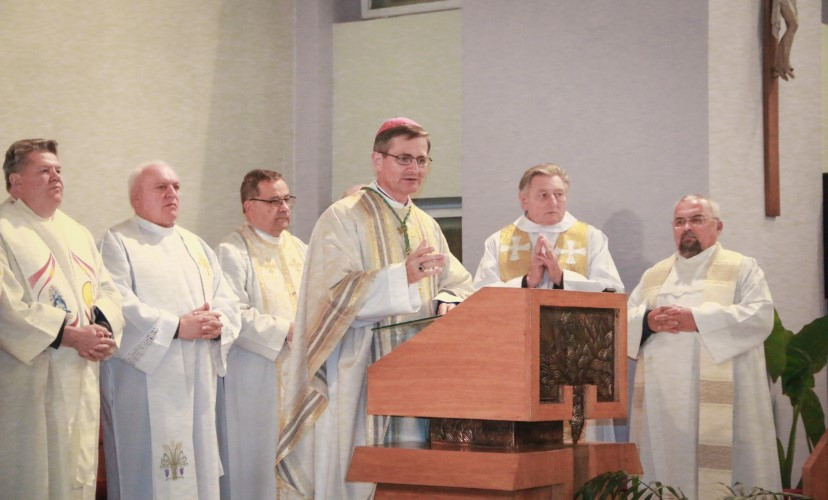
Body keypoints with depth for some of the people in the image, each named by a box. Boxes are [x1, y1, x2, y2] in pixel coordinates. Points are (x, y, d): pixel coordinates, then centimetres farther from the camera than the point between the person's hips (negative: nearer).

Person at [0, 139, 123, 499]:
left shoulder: (77, 234, 17)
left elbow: (107, 289, 13)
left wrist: (103, 328, -8)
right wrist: (67, 335, -20)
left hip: (82, 380, 7)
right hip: (31, 384, -7)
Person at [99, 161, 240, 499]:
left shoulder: (195, 245, 19)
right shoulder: (118, 243, -1)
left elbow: (227, 300, 12)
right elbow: (118, 306, -14)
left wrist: (218, 322, -11)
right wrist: (176, 326, -18)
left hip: (197, 381, 6)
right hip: (144, 380, -6)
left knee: (198, 467, 6)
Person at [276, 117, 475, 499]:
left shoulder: (427, 226, 18)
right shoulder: (344, 218, -3)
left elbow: (458, 282, 17)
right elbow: (334, 292, -14)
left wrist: (448, 303, -6)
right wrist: (402, 276, -25)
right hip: (362, 379, -6)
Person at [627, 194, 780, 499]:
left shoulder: (742, 268, 7)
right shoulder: (654, 275, 21)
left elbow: (760, 316, -9)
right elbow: (624, 322, 14)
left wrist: (696, 319, -16)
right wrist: (647, 322, -9)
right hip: (663, 400, 4)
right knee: (665, 470, 2)